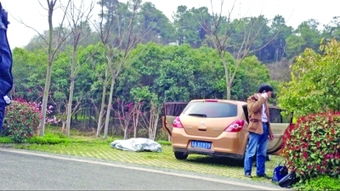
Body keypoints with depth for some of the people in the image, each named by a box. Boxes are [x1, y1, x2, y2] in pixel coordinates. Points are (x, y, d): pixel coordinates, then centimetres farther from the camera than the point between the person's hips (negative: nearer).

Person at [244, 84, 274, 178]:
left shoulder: (265, 101, 23)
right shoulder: (252, 99, 2)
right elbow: (254, 109, -19)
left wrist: (270, 131, 19)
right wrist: (262, 99, -11)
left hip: (264, 127, 7)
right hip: (256, 127, -7)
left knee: (262, 152, 7)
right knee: (251, 151, -7)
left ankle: (260, 172, 12)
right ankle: (247, 172, -2)